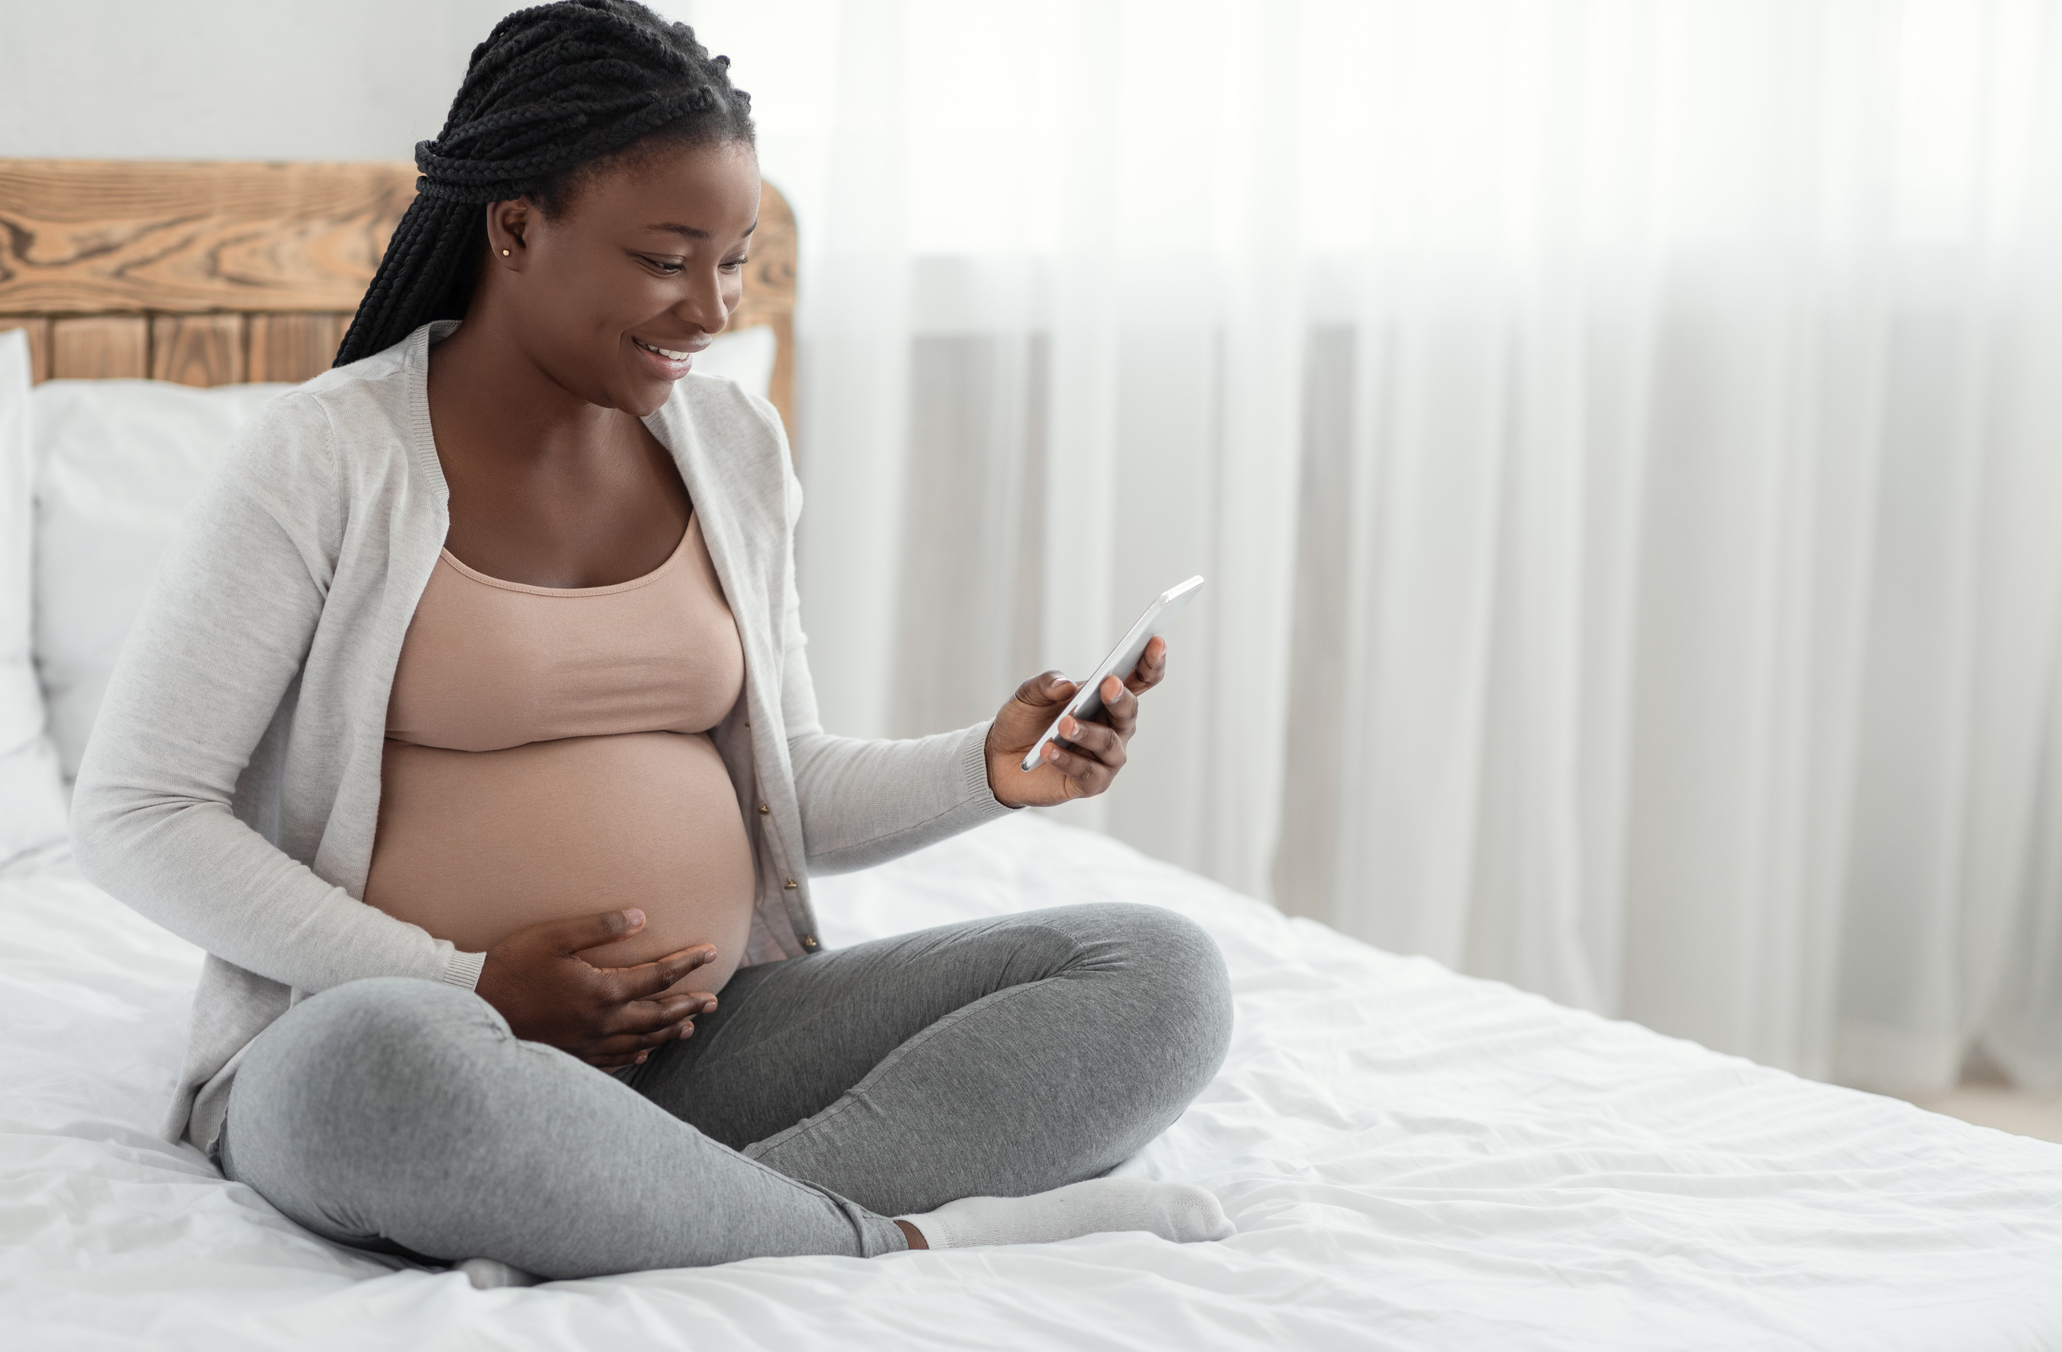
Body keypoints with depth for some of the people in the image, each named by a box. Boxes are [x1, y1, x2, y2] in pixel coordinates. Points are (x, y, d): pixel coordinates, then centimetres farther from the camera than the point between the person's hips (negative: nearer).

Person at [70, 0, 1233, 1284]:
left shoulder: (733, 447, 12)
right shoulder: (326, 458, -5)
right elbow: (135, 814, -6)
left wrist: (989, 769, -4)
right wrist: (465, 984, -14)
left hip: (704, 1046, 6)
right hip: (370, 1026, -5)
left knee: (1163, 971, -11)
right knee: (391, 1057, -43)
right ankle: (904, 1235, -26)